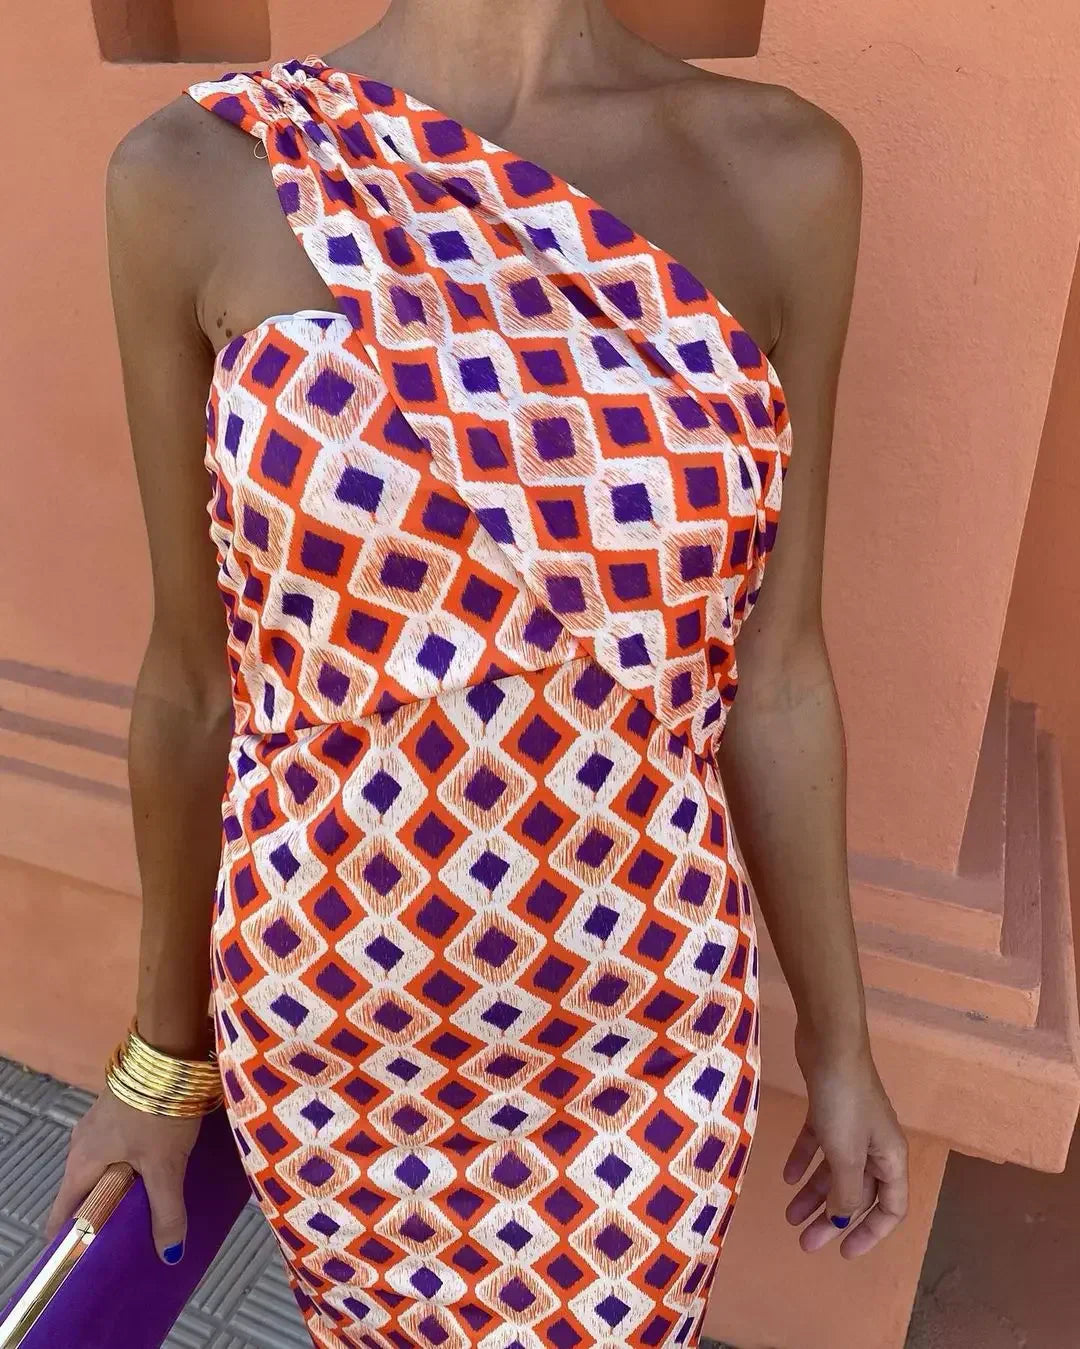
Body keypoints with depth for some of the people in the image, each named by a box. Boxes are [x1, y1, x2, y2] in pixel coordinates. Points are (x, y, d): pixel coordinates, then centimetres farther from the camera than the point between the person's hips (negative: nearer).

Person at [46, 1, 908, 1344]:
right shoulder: (202, 174, -14)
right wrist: (163, 1052, 7)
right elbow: (198, 674, -6)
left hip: (644, 1036, 1)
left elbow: (774, 672, -4)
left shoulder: (783, 174, -10)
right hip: (332, 1030, 0)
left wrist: (837, 1039, 6)